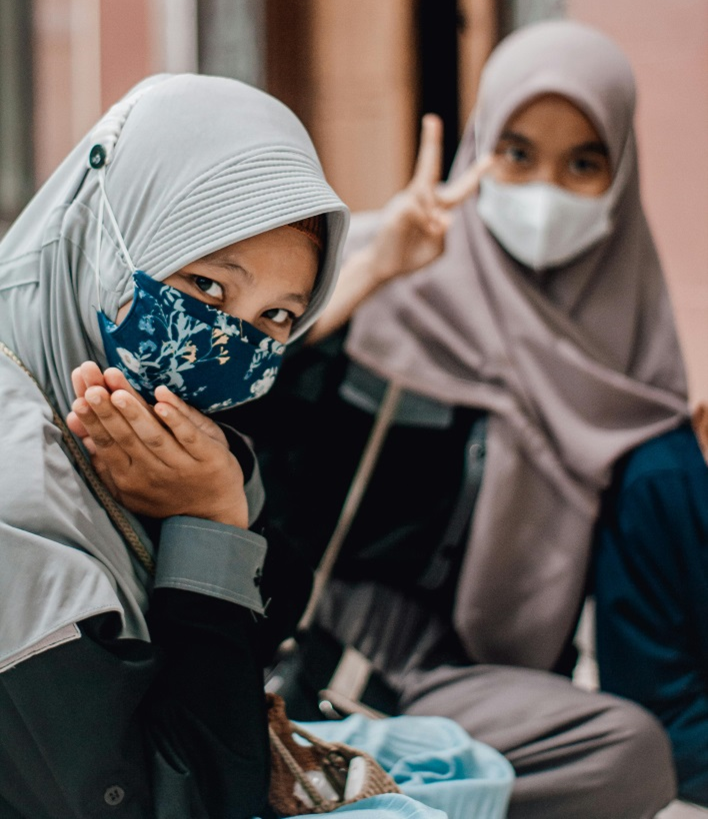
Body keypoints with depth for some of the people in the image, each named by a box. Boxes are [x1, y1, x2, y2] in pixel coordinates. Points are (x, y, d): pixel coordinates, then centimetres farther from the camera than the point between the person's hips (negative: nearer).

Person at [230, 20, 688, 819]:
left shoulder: (625, 326, 7)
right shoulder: (405, 277, -7)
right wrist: (370, 270, -26)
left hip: (500, 668, 6)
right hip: (355, 661, -6)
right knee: (630, 753, -23)